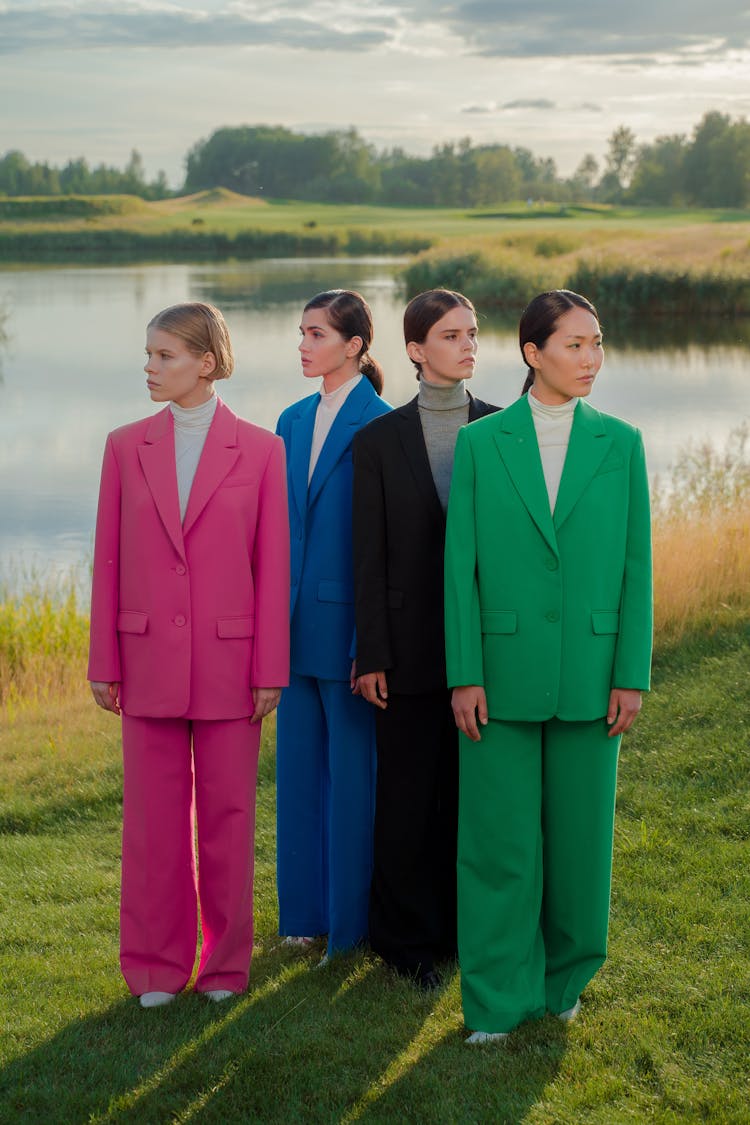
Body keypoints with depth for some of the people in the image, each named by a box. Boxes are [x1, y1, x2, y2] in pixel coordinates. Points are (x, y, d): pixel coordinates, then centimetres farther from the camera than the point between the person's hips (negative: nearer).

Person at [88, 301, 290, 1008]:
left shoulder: (259, 450, -1)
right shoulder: (126, 447, 4)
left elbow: (273, 565, -2)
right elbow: (109, 561, 5)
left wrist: (271, 670, -5)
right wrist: (104, 663, 3)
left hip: (229, 659, -2)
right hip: (149, 658, 2)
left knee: (228, 814, 6)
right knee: (153, 815, 7)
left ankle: (226, 963, 20)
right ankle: (156, 965, 20)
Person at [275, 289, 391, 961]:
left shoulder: (378, 425, -11)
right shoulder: (295, 421, 11)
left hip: (346, 620, -7)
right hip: (298, 621, 7)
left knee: (352, 768, 2)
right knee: (300, 764, 12)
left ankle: (351, 919, 13)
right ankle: (306, 909, 24)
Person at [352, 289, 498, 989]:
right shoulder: (378, 441, -1)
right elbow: (370, 556, -2)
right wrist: (372, 656, -6)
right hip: (411, 643, -1)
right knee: (408, 794, 6)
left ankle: (464, 925, 23)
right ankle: (407, 938, 19)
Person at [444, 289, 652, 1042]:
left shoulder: (620, 444, 4)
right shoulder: (480, 443, 0)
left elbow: (635, 565, 3)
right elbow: (460, 565, -1)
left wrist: (631, 675, -2)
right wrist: (464, 675, -7)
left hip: (587, 672, 1)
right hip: (503, 670, -1)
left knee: (579, 832, 8)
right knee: (498, 836, 2)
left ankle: (565, 975, 27)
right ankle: (498, 995, 14)